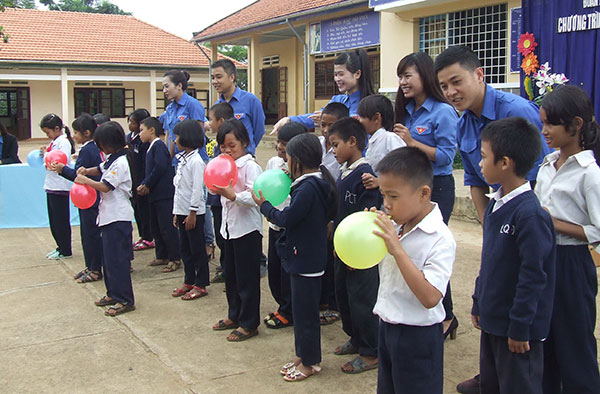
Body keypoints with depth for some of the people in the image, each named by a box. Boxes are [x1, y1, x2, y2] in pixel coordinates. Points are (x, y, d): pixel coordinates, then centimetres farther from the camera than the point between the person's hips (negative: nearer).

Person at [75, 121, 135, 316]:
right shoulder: (112, 159, 12)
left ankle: (125, 300, 1)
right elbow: (101, 169, 30)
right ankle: (113, 294, 27)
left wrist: (85, 180, -8)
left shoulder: (120, 163, -18)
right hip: (109, 215, 10)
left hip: (118, 217, -10)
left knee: (117, 259, -6)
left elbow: (105, 186, -21)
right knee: (109, 257, 16)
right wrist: (87, 171, 9)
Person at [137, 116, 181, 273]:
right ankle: (162, 256, 26)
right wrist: (143, 185, 0)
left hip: (164, 194, -10)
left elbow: (160, 168, -22)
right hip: (155, 195, 10)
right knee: (155, 226, 15)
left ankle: (175, 259, 3)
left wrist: (147, 185, -13)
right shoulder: (151, 148, 16)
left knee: (167, 227, -5)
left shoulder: (159, 146, -12)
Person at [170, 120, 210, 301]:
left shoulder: (196, 161, -15)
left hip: (194, 213, -9)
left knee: (197, 248, 0)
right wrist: (177, 212, 16)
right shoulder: (182, 159, 13)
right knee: (184, 248, 14)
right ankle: (189, 281, 24)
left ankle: (201, 285, 9)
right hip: (182, 211, 9)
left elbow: (197, 189, -18)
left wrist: (192, 213, -18)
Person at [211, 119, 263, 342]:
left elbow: (254, 197, -24)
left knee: (247, 278, 0)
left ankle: (249, 324, 10)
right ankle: (234, 316, 32)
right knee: (230, 275, 17)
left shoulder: (250, 166, -13)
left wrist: (232, 195, -35)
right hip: (230, 227, 9)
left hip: (247, 228, -9)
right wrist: (218, 190, 2)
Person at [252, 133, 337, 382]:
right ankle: (303, 356, 30)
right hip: (310, 256, 10)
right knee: (302, 308, 19)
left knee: (304, 310, 2)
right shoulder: (319, 182, 6)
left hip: (305, 258, -10)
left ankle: (310, 362, 15)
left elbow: (286, 218, -22)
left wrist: (264, 205, -4)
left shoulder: (308, 188, -24)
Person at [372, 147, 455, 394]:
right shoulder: (394, 227, -2)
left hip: (418, 336, -7)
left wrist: (397, 249, -31)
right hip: (387, 327, 7)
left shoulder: (440, 239, -21)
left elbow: (430, 297, -30)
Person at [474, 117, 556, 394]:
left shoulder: (530, 214, -23)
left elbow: (533, 277, -21)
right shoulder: (496, 203, 5)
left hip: (517, 324, -9)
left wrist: (520, 328, -18)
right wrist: (478, 304, 17)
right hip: (493, 318, 9)